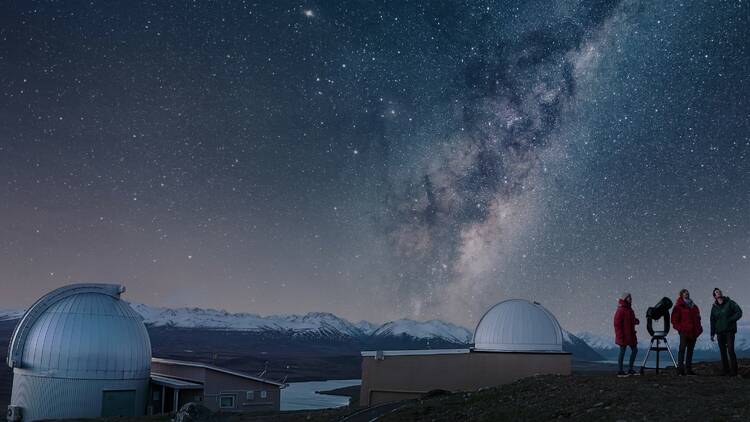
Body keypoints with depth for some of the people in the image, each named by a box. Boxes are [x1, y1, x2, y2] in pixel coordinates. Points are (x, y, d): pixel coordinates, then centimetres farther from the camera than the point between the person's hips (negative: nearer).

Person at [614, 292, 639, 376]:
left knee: (634, 350, 10)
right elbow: (617, 324, -19)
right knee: (622, 352, -3)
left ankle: (630, 369, 19)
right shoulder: (621, 310, -16)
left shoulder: (629, 309, 12)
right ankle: (620, 371, 5)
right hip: (623, 336, -9)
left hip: (630, 335, 9)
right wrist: (620, 337, -22)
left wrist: (636, 321, 0)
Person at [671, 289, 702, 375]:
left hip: (693, 332, 7)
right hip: (684, 332, -7)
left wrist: (698, 328, 12)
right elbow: (674, 319, -4)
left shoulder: (694, 306, 18)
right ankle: (680, 368, -12)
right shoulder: (679, 306, -1)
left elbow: (697, 318, 24)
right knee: (682, 349, -10)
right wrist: (679, 328, -13)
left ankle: (689, 369, 15)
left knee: (690, 350, 9)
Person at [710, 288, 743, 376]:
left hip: (729, 330, -4)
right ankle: (725, 370, 11)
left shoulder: (730, 303, -2)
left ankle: (733, 371, -7)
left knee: (730, 350, -11)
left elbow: (739, 312, -5)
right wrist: (712, 333, 9)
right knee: (723, 351, 5)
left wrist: (730, 320, -14)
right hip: (719, 332, 4)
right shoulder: (714, 307, 9)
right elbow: (712, 321, 12)